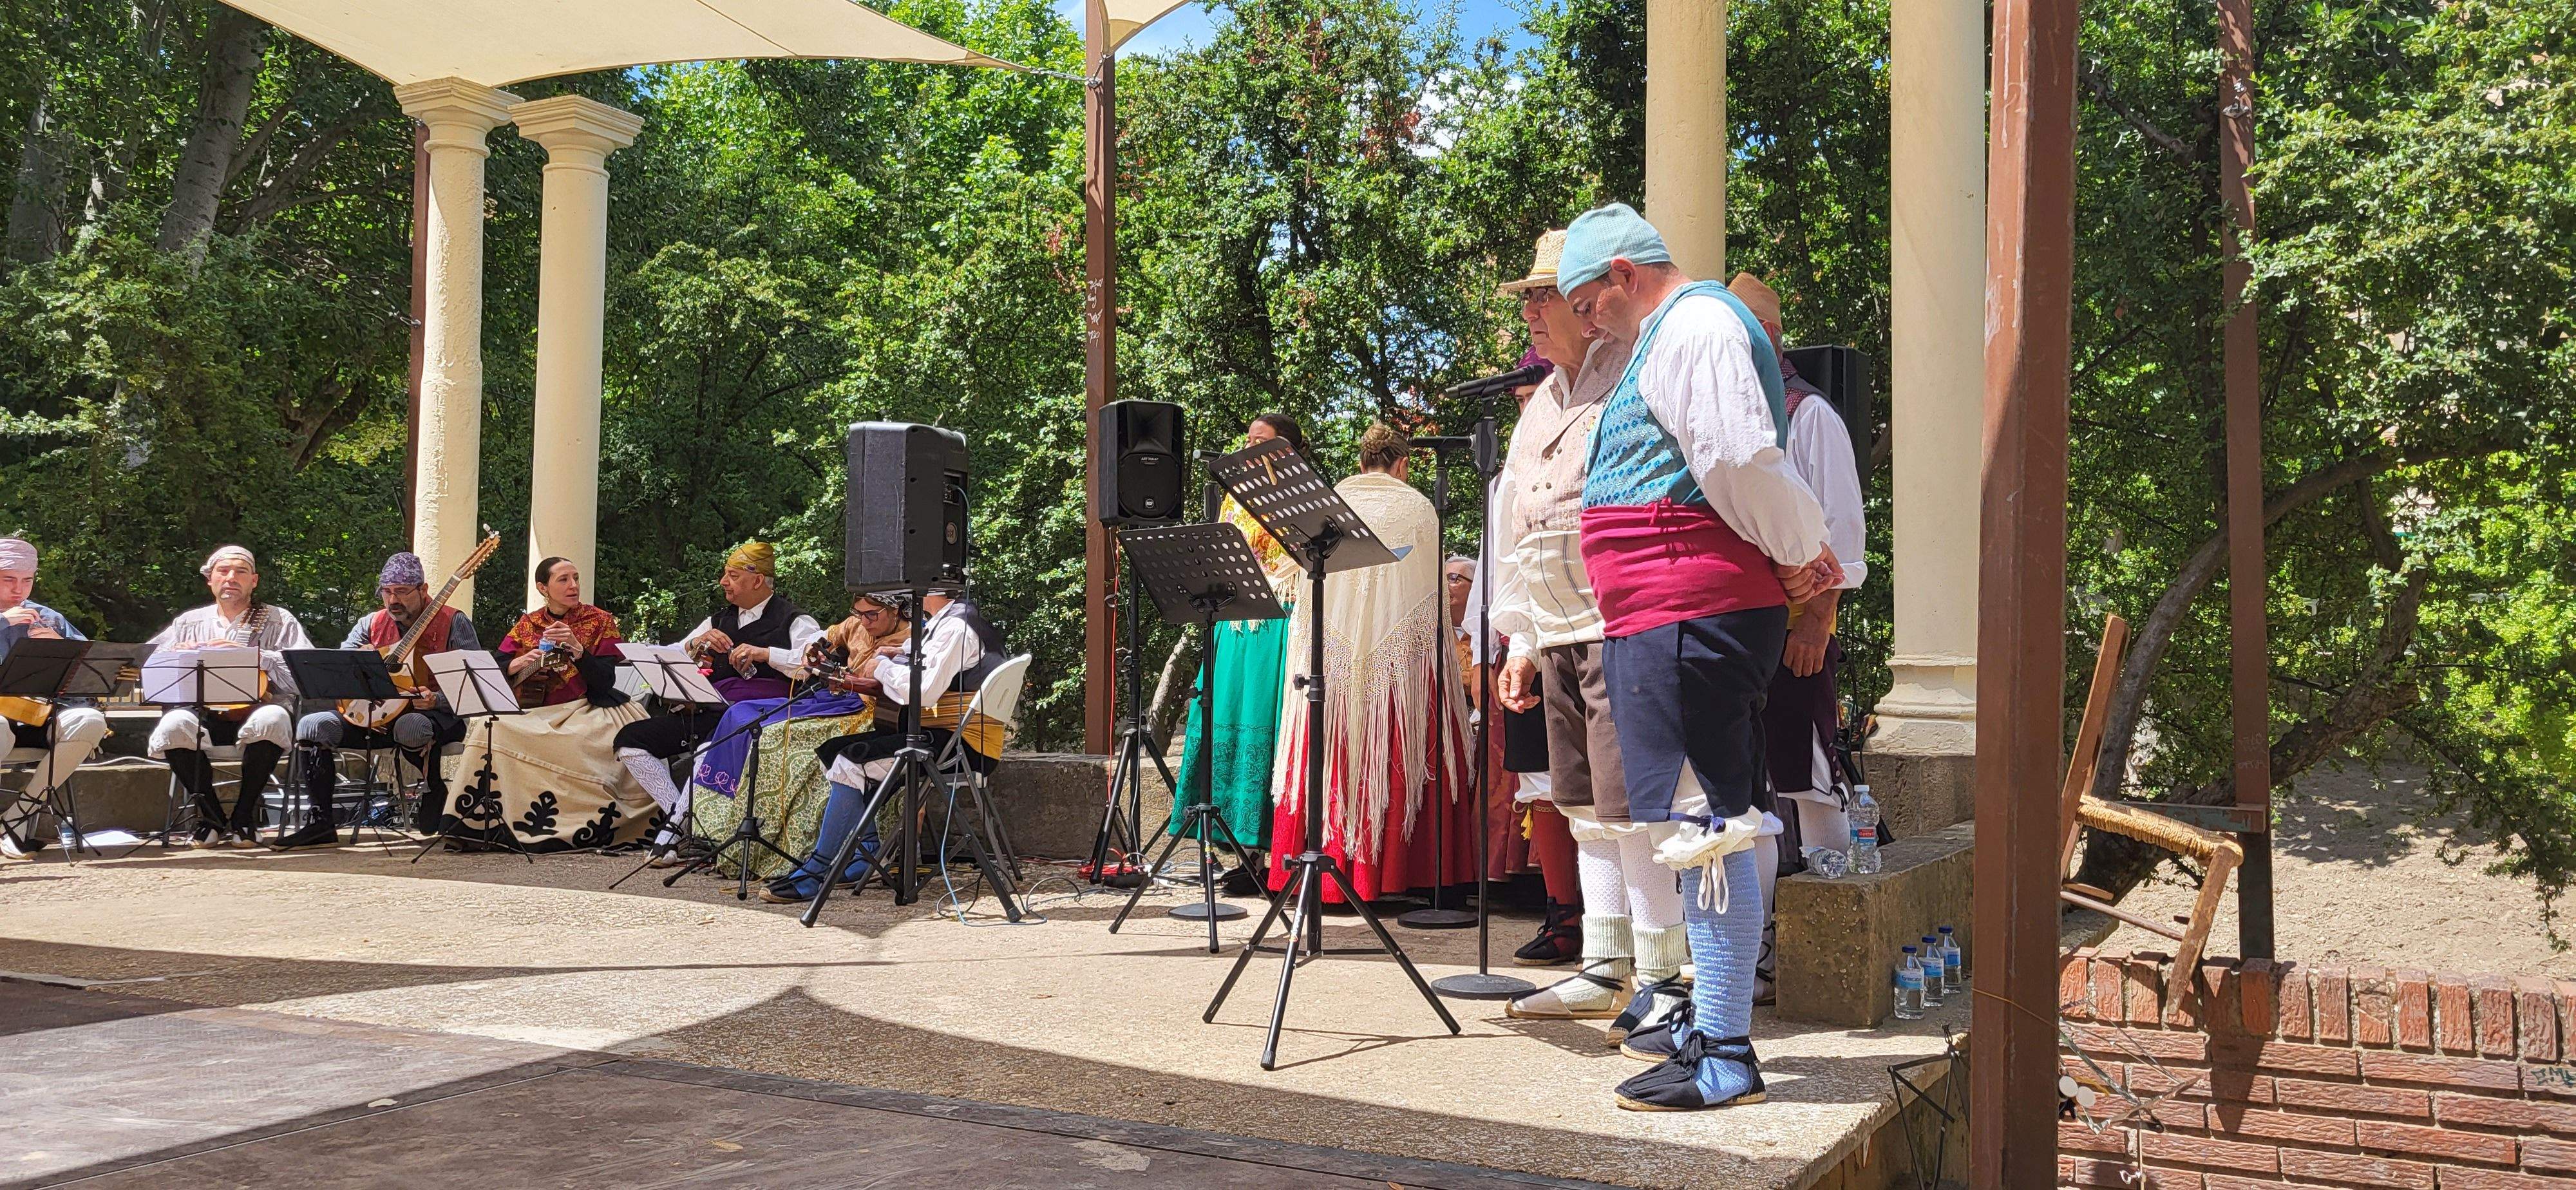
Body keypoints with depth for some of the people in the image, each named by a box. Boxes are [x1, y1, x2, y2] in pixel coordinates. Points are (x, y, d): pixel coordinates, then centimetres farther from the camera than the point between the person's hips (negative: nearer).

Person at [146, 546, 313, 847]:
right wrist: (176, 656, -7)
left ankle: (244, 817, -16)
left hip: (257, 710, -2)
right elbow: (144, 662, 14)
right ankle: (212, 817, -10)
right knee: (174, 724, -31)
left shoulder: (279, 620, 10)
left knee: (272, 719, -37)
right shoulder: (189, 622, 22)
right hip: (204, 715, 2)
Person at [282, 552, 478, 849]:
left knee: (411, 727, -41)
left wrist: (436, 700, -26)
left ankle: (434, 790, -9)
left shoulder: (454, 622, -4)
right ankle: (320, 821, -11)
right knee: (311, 725, -15)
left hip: (438, 713, -5)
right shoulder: (371, 624, 12)